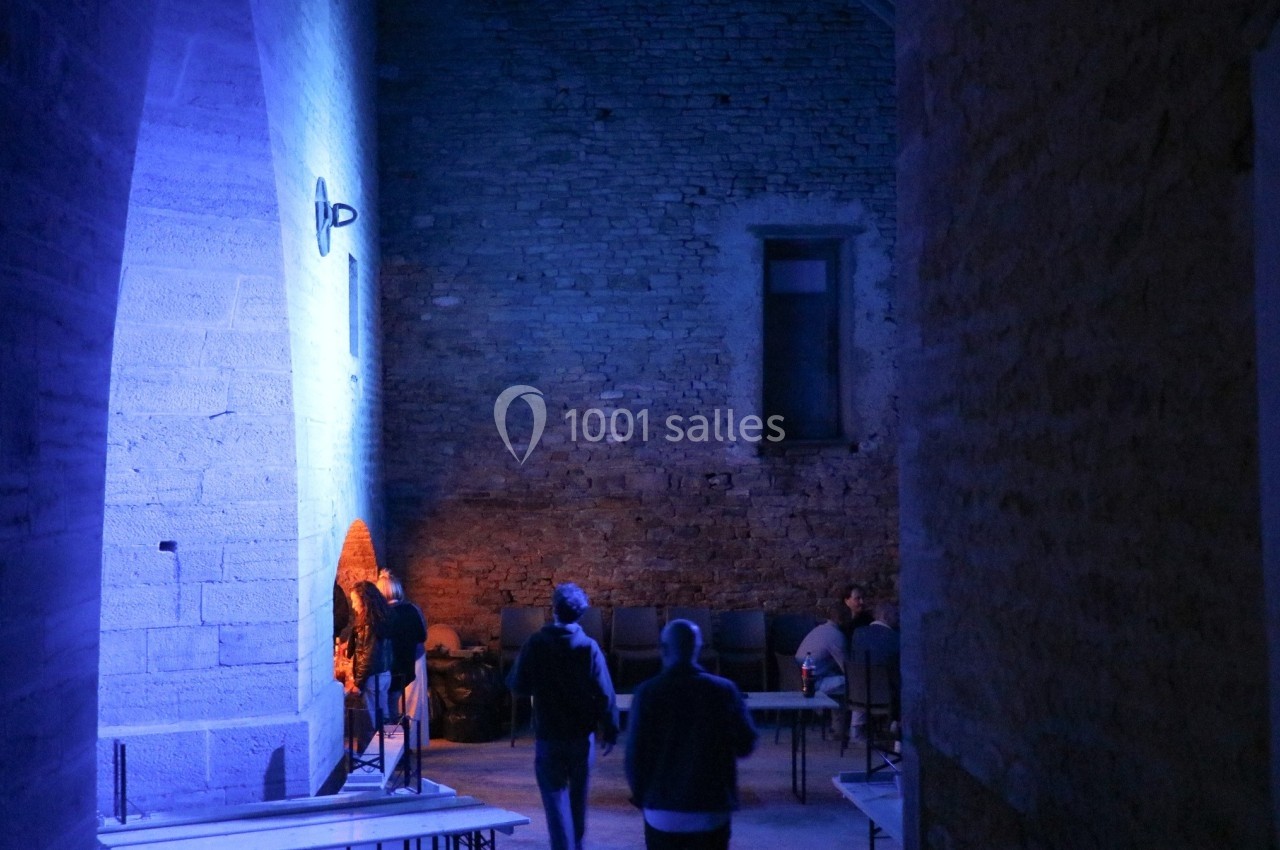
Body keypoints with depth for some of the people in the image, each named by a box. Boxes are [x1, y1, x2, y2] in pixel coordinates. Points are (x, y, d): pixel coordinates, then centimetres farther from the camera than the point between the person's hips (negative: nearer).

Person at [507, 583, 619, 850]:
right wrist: (610, 732, -1)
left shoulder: (536, 644, -10)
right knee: (578, 795, 20)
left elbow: (518, 687, -4)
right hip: (581, 734, 2)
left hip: (548, 735, -2)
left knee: (556, 797, 2)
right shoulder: (589, 647, -9)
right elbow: (605, 694, -10)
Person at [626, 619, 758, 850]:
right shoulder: (724, 690, -7)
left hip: (662, 811, 0)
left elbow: (635, 753, -7)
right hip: (711, 810, 0)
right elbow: (745, 745, 0)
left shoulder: (648, 693, -10)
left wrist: (640, 795, 9)